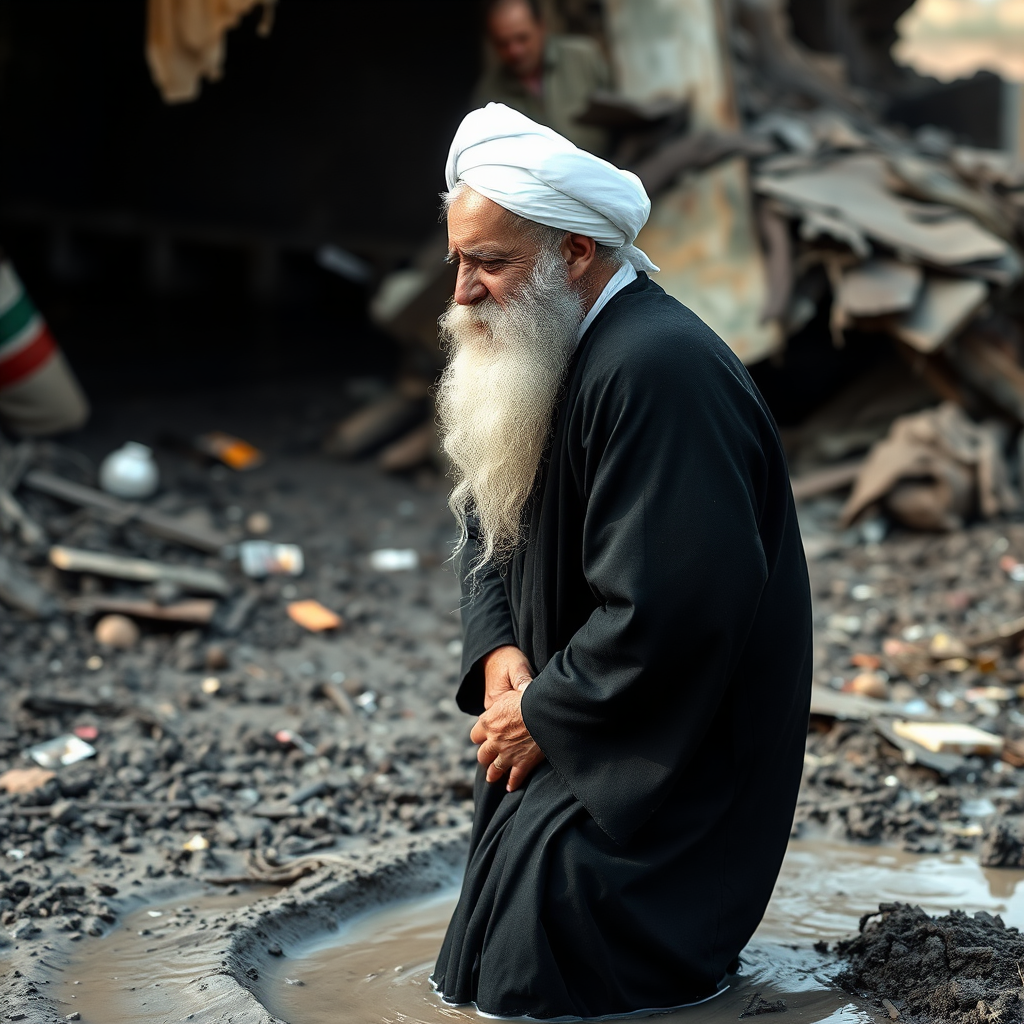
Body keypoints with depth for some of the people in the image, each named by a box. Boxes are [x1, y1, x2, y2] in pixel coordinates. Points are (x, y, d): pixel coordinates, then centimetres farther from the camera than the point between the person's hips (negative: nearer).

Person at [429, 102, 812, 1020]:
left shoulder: (658, 369, -27)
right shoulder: (538, 350, 6)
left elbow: (667, 608, -30)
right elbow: (488, 527, 16)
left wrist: (545, 716, -18)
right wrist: (499, 649, -3)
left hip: (676, 761, -10)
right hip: (579, 720, 10)